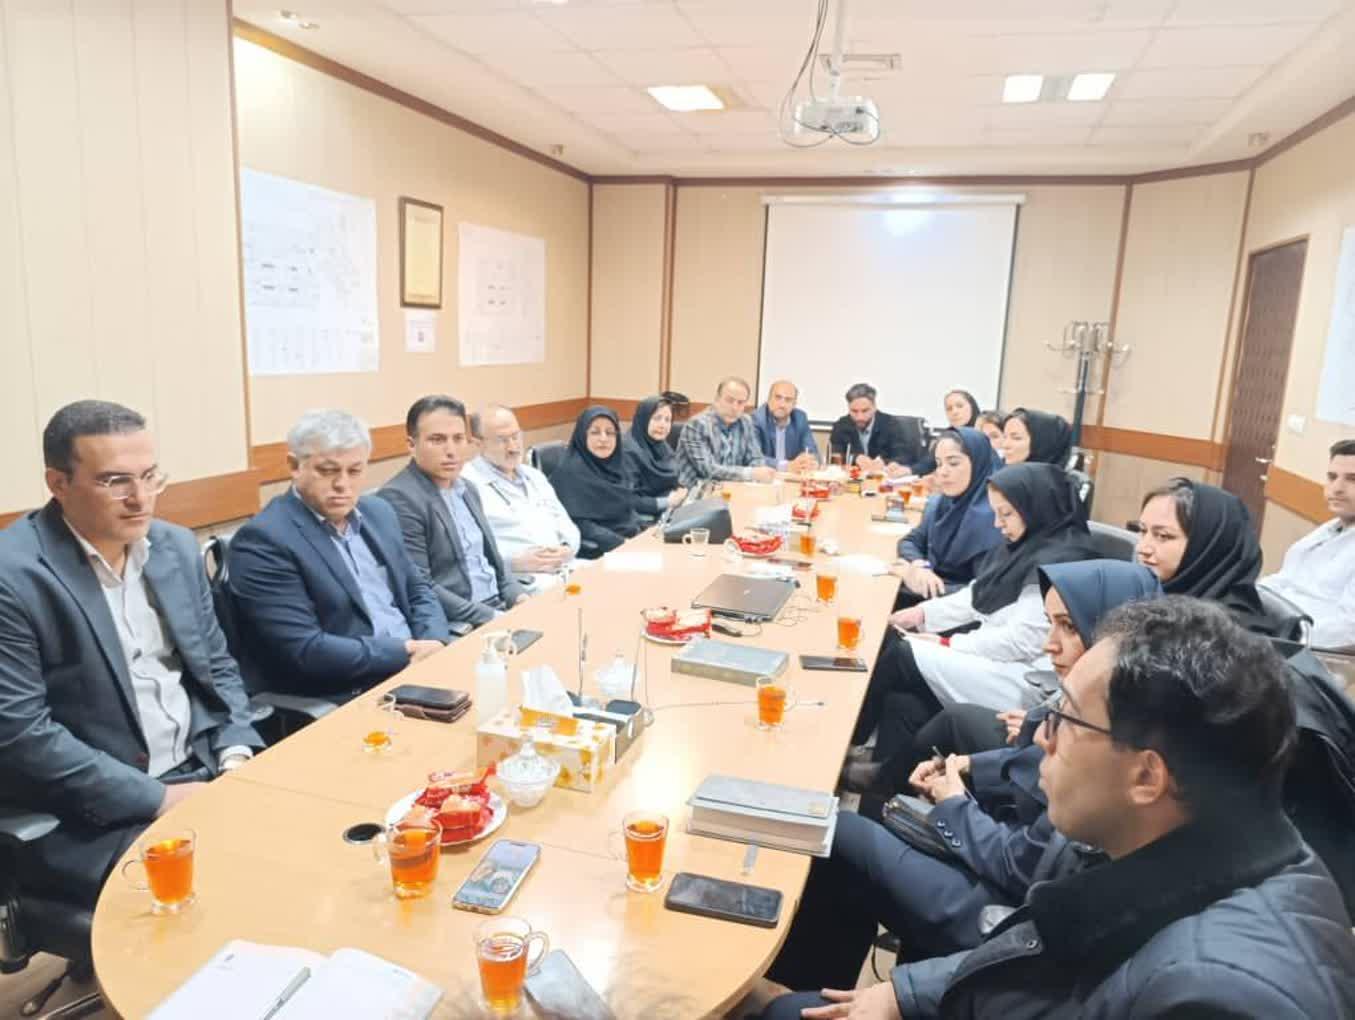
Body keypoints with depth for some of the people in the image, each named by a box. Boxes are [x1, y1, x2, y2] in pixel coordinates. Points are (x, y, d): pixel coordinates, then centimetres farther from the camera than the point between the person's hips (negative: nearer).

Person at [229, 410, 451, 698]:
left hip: (416, 666, 7)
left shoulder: (378, 512, 11)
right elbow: (304, 651, -17)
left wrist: (435, 643, -5)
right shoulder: (263, 540, -11)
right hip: (343, 700, -7)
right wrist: (405, 652, -16)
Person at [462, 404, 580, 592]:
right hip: (517, 580, -7)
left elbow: (564, 523, 21)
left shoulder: (533, 475, 22)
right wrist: (515, 562, -21)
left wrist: (568, 549, 0)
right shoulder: (467, 483, -3)